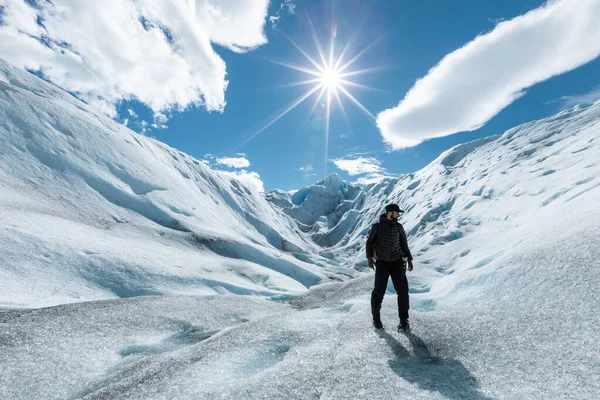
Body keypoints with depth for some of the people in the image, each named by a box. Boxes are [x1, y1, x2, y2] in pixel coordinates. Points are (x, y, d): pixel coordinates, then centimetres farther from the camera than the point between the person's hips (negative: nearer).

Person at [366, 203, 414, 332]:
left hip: (397, 262, 3)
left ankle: (404, 321, 7)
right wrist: (369, 257, -12)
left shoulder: (399, 227, 4)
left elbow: (404, 244, 11)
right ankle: (376, 318, 22)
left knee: (403, 291, -7)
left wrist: (409, 259, 4)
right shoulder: (377, 226, -6)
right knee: (379, 291, 0)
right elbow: (369, 242, -1)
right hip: (382, 263, -2)